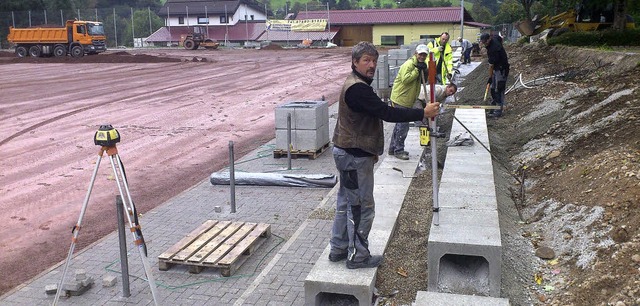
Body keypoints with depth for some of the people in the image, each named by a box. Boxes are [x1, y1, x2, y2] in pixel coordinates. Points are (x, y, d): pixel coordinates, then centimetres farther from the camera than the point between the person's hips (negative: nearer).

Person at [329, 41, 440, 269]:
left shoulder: (357, 84, 12)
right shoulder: (357, 88, -23)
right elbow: (386, 113, -27)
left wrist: (371, 150, 22)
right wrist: (423, 113, -24)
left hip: (348, 153, 11)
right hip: (354, 156, -11)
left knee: (346, 203, 18)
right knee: (362, 207, 0)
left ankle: (338, 249, 29)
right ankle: (358, 256, 12)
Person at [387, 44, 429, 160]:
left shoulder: (420, 64, 12)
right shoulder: (409, 64, -17)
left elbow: (423, 80, 11)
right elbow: (405, 79, -28)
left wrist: (425, 71, -7)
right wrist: (417, 70, -25)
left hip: (407, 100, 10)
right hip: (400, 99, -10)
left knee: (400, 124, 16)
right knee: (403, 125, -8)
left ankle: (393, 148, 26)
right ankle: (398, 150, 1)